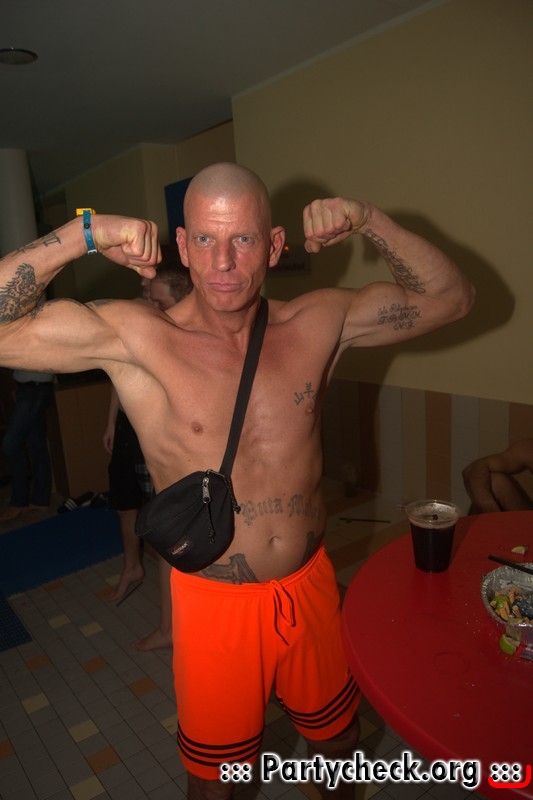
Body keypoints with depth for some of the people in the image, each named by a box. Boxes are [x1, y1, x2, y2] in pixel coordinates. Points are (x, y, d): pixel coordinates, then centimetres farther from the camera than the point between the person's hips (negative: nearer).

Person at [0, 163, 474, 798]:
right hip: (215, 602, -3)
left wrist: (369, 221, -8)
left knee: (340, 744, 29)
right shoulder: (133, 339, -15)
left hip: (312, 586, 3)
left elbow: (450, 296, 3)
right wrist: (83, 237, -20)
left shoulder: (320, 322, -6)